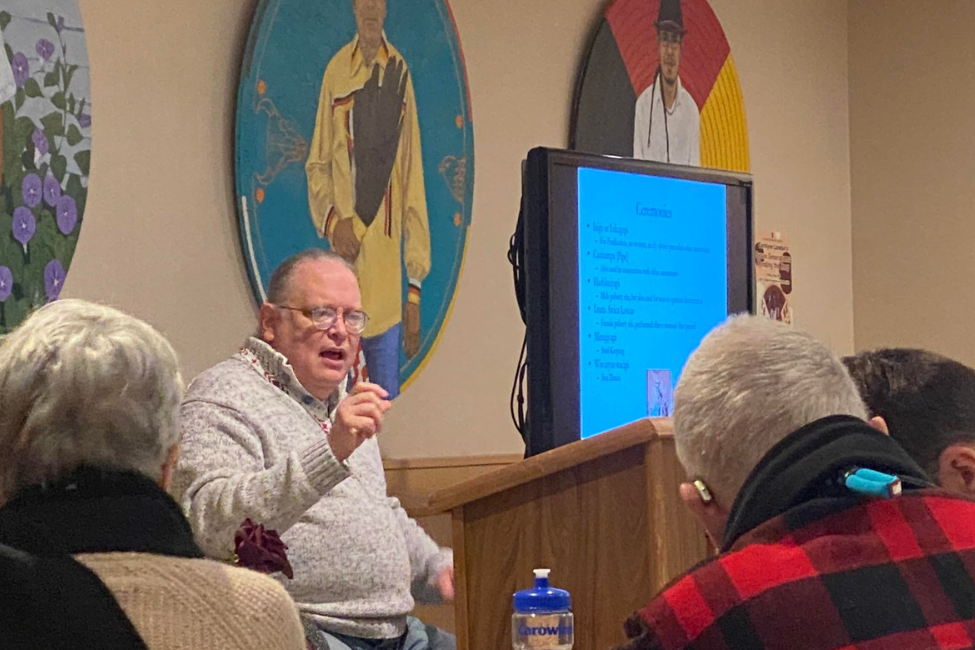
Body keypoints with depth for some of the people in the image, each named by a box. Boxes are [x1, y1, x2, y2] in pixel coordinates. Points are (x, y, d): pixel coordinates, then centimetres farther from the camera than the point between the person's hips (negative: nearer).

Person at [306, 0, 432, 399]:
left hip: (388, 273, 1)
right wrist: (332, 220, -11)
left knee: (387, 404, 2)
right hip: (343, 261, -1)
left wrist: (415, 286, 4)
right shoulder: (336, 72, 5)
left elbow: (413, 184, 7)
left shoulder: (400, 73, 6)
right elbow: (317, 167, 11)